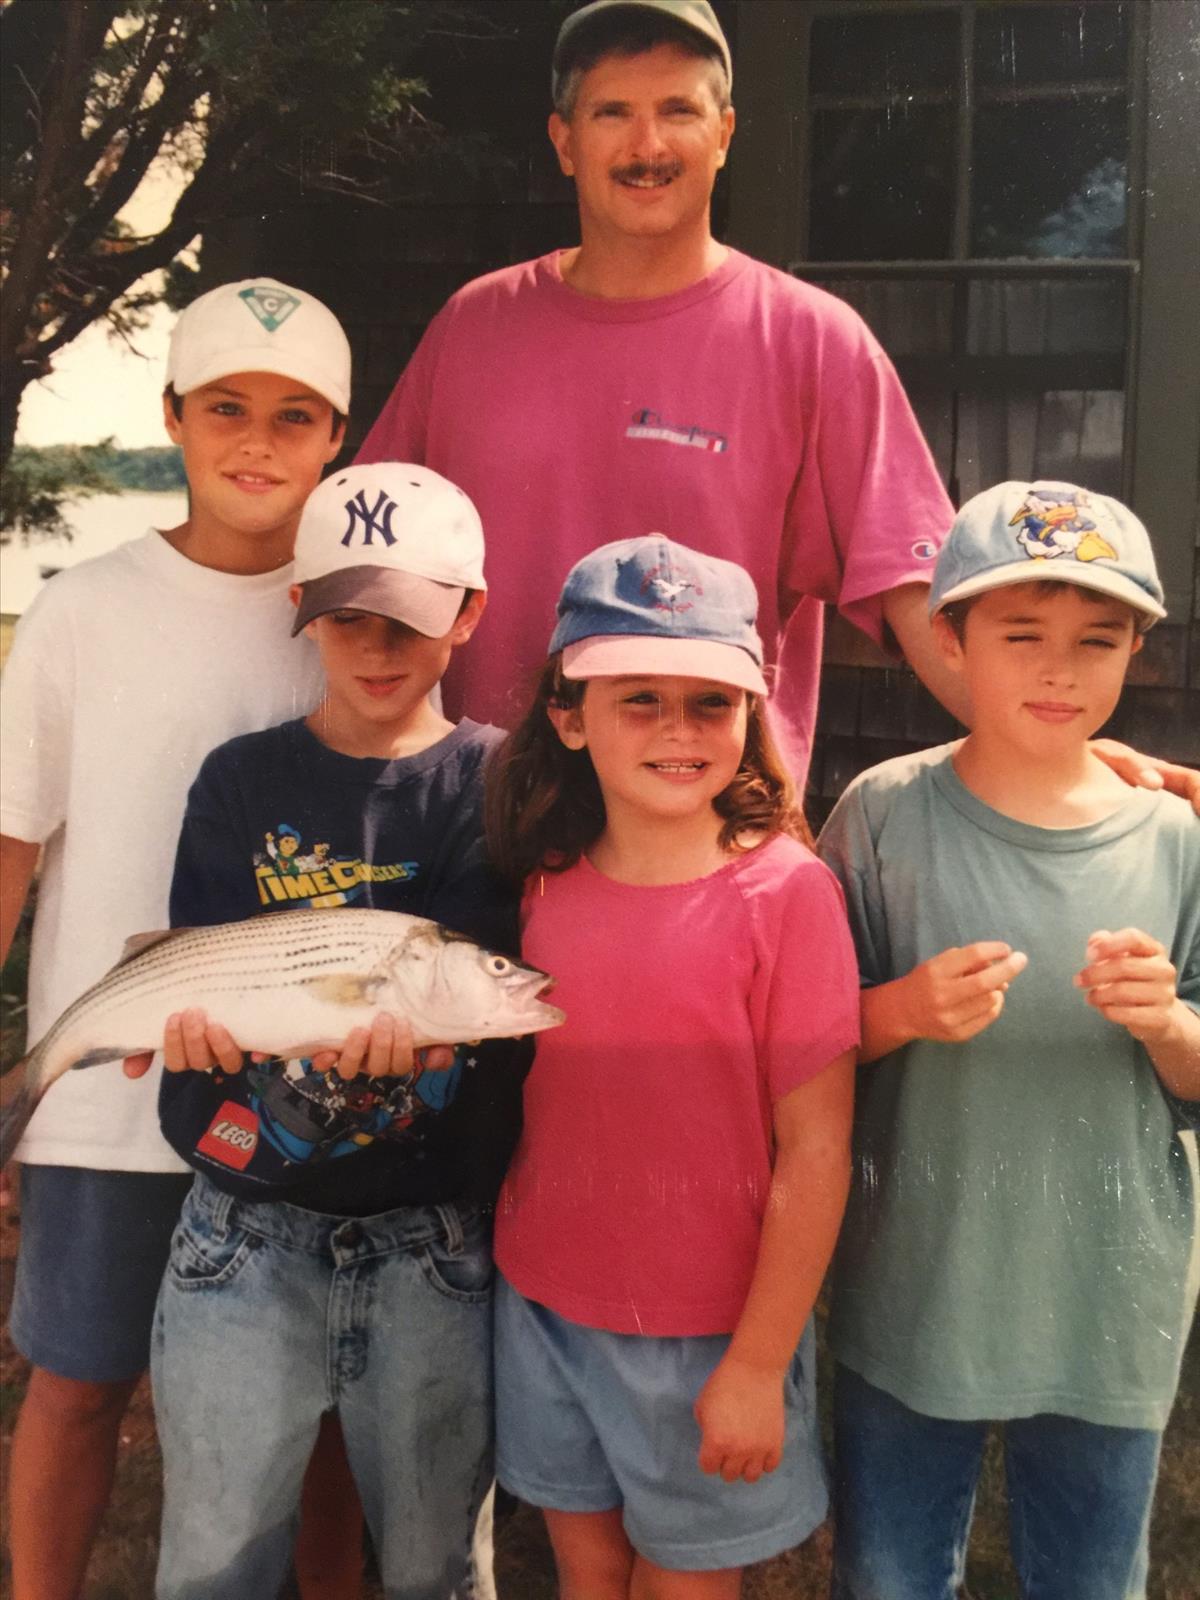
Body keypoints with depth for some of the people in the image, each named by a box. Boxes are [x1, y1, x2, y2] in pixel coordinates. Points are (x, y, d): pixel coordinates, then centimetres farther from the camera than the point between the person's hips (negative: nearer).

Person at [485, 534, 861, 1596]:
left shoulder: (785, 890, -16)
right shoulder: (549, 884, -2)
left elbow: (816, 1151, -14)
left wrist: (756, 1366, -12)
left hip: (706, 1338, -4)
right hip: (544, 1310, 4)